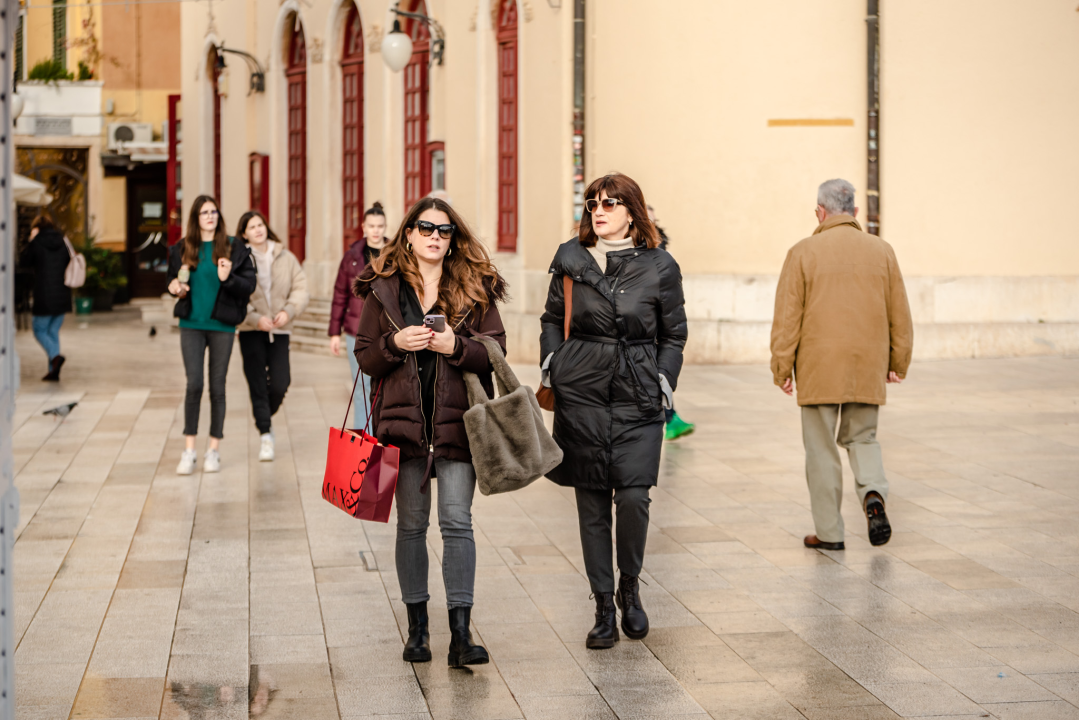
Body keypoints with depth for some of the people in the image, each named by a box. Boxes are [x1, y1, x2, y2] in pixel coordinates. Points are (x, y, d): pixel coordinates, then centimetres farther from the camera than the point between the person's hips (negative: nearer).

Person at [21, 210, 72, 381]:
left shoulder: (37, 243, -8)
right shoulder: (62, 243, 5)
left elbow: (24, 262, 2)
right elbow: (69, 263, 12)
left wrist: (32, 240, 5)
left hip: (44, 296, -5)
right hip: (63, 295, 5)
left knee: (40, 330, 6)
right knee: (54, 331, 12)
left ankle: (55, 356, -20)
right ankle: (53, 371, 8)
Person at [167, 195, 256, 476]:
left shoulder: (234, 248, 0)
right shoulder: (182, 249, 6)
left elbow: (250, 284, -2)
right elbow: (173, 278, 19)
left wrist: (228, 278, -20)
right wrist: (175, 287, -3)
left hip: (222, 324, -1)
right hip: (191, 324, 1)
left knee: (217, 386, 4)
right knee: (194, 384, -6)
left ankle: (214, 451, 13)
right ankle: (189, 451, -1)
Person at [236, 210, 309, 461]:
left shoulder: (285, 257, 5)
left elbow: (301, 288, 5)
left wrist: (289, 311, -11)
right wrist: (255, 319, -16)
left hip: (280, 330, 2)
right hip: (251, 330, -2)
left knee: (280, 384, -2)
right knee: (257, 383, -1)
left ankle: (264, 414, 28)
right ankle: (265, 434, 7)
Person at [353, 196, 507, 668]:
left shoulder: (476, 288, 5)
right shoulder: (383, 289, 6)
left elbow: (496, 350, 1)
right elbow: (365, 358, 6)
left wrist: (456, 346, -16)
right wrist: (395, 343, -13)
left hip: (457, 419, -1)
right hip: (404, 420, 1)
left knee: (457, 521, -6)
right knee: (411, 523, 7)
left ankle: (461, 634, -5)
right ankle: (417, 628, 18)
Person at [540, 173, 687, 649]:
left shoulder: (659, 267, 2)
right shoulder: (571, 258, 6)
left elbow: (674, 335, 10)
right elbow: (553, 320, 16)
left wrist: (664, 383, 1)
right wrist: (550, 368, 5)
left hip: (637, 399, -1)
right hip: (581, 394, 1)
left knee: (633, 496, -11)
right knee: (591, 501, 2)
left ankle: (629, 588, 14)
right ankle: (604, 607, 12)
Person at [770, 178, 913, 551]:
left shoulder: (803, 253, -5)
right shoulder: (882, 251, 4)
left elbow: (787, 317, -6)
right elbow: (900, 314, 8)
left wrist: (782, 368, 1)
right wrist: (898, 363, 18)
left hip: (819, 369, -3)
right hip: (868, 367, 3)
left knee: (822, 448, 6)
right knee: (863, 437, 18)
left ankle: (829, 532, 9)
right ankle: (874, 494, -9)